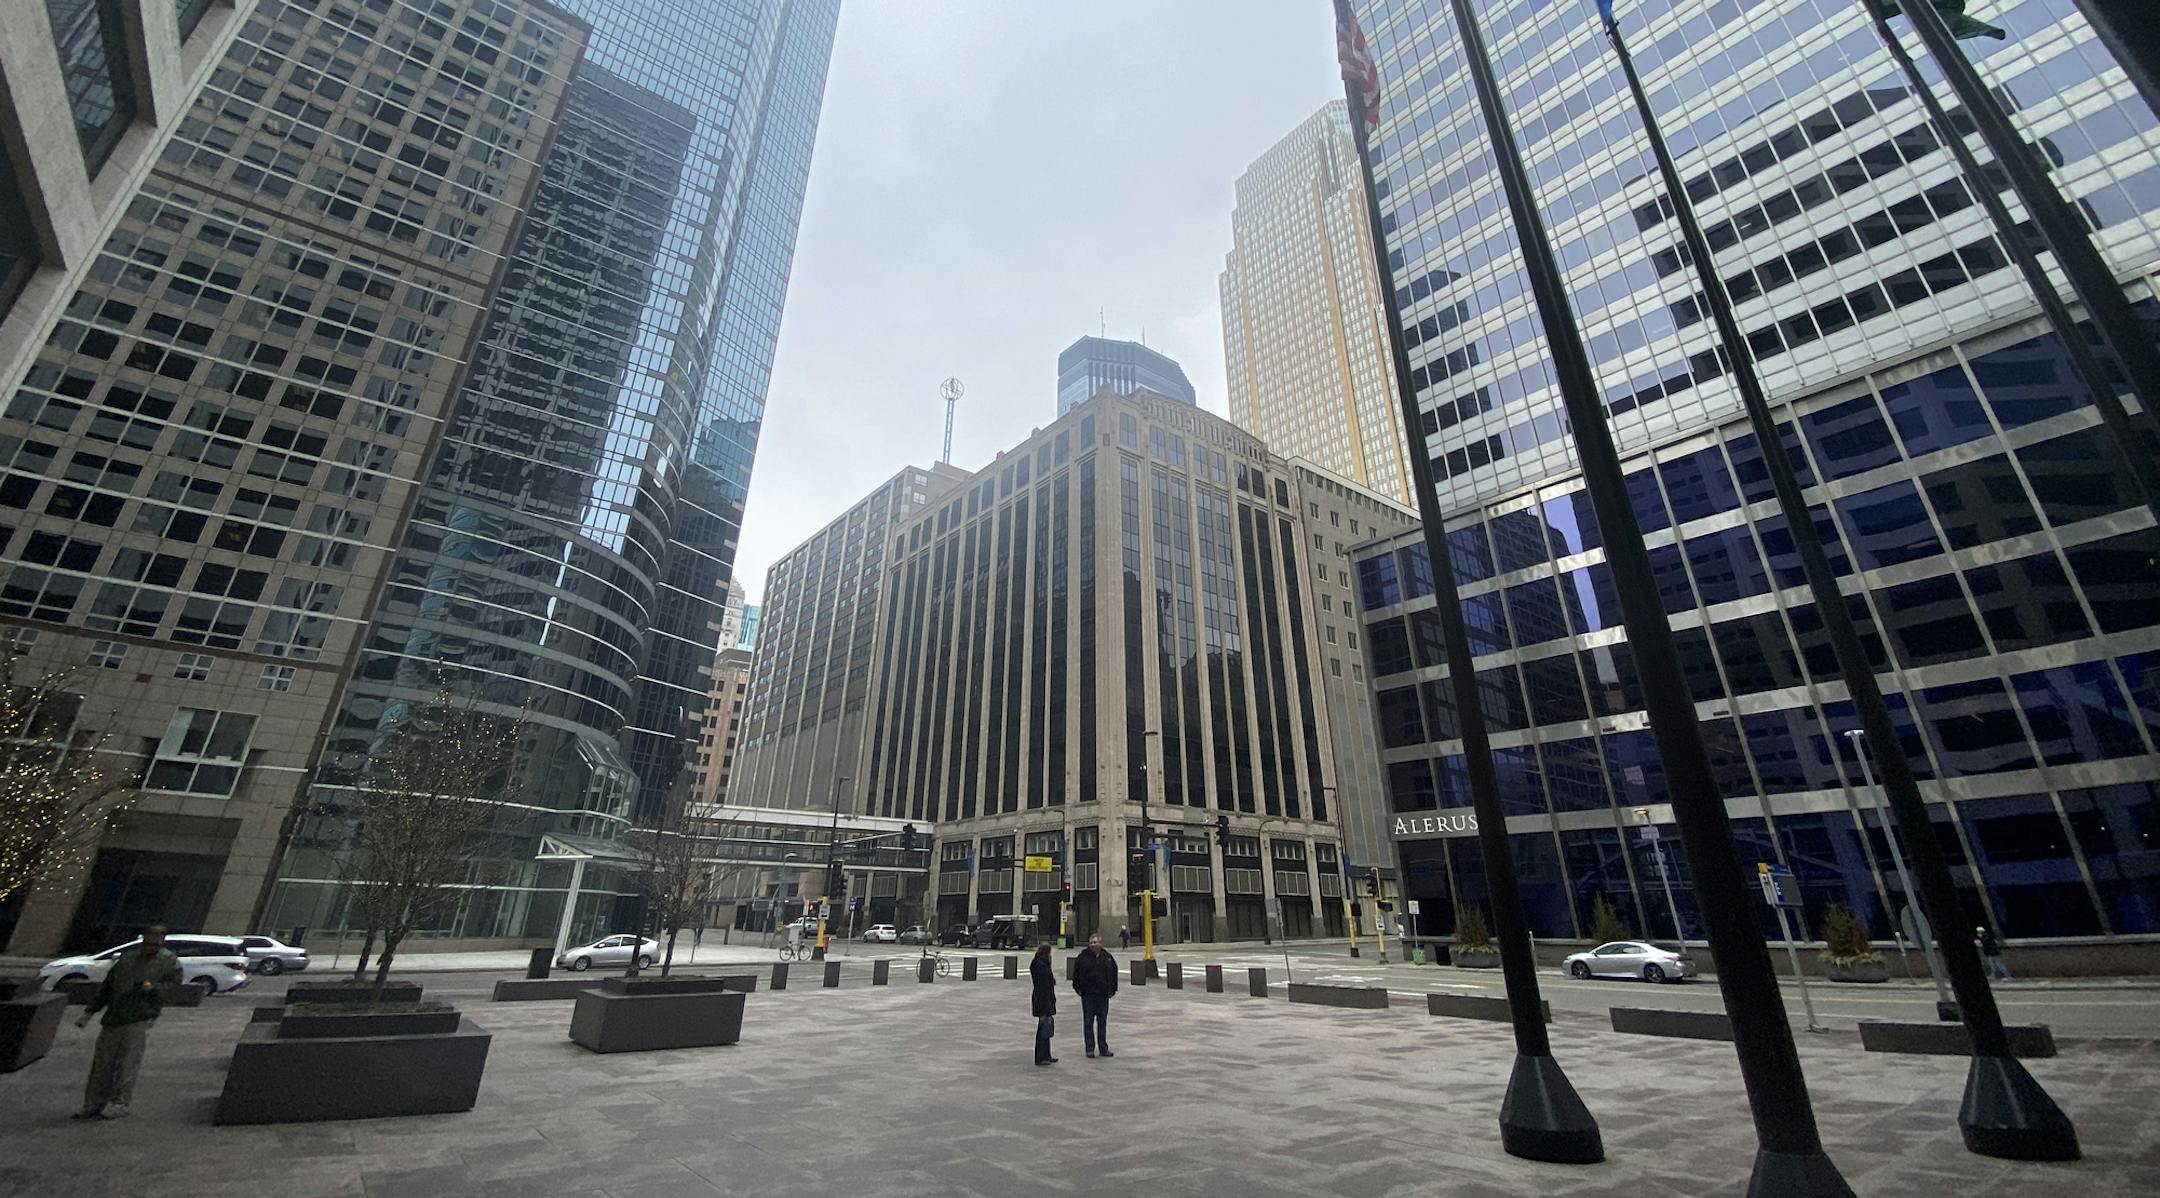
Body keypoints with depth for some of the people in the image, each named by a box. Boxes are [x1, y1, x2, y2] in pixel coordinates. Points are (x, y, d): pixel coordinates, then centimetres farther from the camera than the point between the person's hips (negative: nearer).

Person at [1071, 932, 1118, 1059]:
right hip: (1088, 995, -3)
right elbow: (1076, 974, -2)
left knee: (1102, 1022, 10)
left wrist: (1112, 989, 10)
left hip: (1103, 995, 3)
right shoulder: (1083, 957, -5)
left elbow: (1114, 974, 14)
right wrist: (1078, 988, -6)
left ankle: (1104, 1048, 19)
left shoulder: (1107, 957, 5)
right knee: (1088, 1022, 2)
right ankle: (1089, 1049, 10)